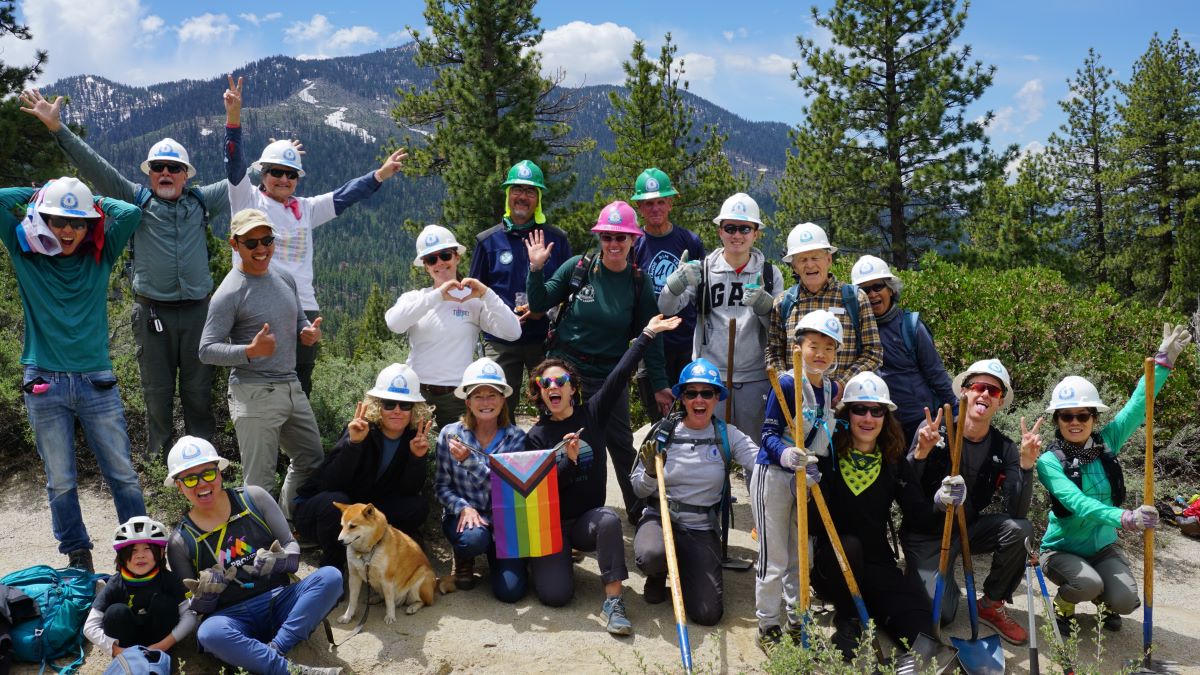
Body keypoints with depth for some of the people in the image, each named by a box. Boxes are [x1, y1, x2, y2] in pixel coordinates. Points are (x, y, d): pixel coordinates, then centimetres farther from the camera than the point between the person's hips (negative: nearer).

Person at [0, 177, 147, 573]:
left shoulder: (100, 255, 5)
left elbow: (131, 213, -6)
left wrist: (90, 202, 5)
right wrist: (38, 195, 6)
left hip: (97, 381, 0)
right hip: (44, 383, 0)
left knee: (122, 473, 3)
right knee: (60, 482, 6)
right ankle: (78, 558, 18)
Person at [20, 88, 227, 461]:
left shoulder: (202, 201, 8)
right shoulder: (136, 199, 5)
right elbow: (95, 166, -2)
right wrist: (58, 128, -10)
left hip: (197, 311, 1)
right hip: (153, 312, 0)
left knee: (199, 392, 8)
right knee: (157, 393, 8)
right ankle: (158, 461, 20)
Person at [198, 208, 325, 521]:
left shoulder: (285, 279, 9)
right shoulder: (229, 293, -13)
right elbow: (206, 350, -15)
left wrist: (308, 332, -1)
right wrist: (250, 351, -31)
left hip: (291, 387, 8)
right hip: (254, 395, -8)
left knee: (312, 460, 20)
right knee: (259, 481, -2)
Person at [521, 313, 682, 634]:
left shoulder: (591, 415, 1)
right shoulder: (536, 436, -1)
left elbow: (620, 376, -6)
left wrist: (647, 334, -10)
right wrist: (569, 461, -24)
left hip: (588, 518, 1)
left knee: (609, 520, -36)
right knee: (555, 595, -17)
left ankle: (613, 600, -24)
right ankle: (557, 558, 18)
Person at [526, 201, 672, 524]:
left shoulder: (639, 283, -4)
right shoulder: (578, 267, -5)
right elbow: (539, 304, 2)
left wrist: (660, 385, 1)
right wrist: (536, 269, -13)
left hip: (609, 377, 0)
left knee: (622, 446, 6)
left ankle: (639, 510, 22)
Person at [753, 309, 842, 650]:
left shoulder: (832, 388, 4)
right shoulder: (787, 384, -17)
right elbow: (769, 433, -18)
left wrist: (815, 469, 10)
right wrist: (786, 455, -36)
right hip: (773, 476, -6)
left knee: (801, 557, 16)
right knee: (774, 559, 1)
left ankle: (797, 621, 30)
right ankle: (768, 625, 16)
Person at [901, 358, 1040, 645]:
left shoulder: (1004, 449, -5)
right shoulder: (932, 430, -14)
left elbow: (1017, 512, -16)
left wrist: (1026, 463, -27)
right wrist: (920, 453, -33)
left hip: (969, 529, 3)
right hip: (926, 535, -3)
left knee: (1020, 528, -26)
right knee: (940, 615, -19)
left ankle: (991, 605, -1)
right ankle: (936, 584, 20)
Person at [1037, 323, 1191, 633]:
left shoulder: (1106, 443, -4)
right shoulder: (1049, 461, -18)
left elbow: (1137, 406, -11)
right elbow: (1078, 502, -33)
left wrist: (1163, 361, -19)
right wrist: (1126, 518, -47)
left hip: (1103, 546, 4)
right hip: (1062, 549, -4)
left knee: (1125, 601, -19)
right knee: (1088, 584, -33)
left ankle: (1105, 602, 19)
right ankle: (1064, 605, 3)